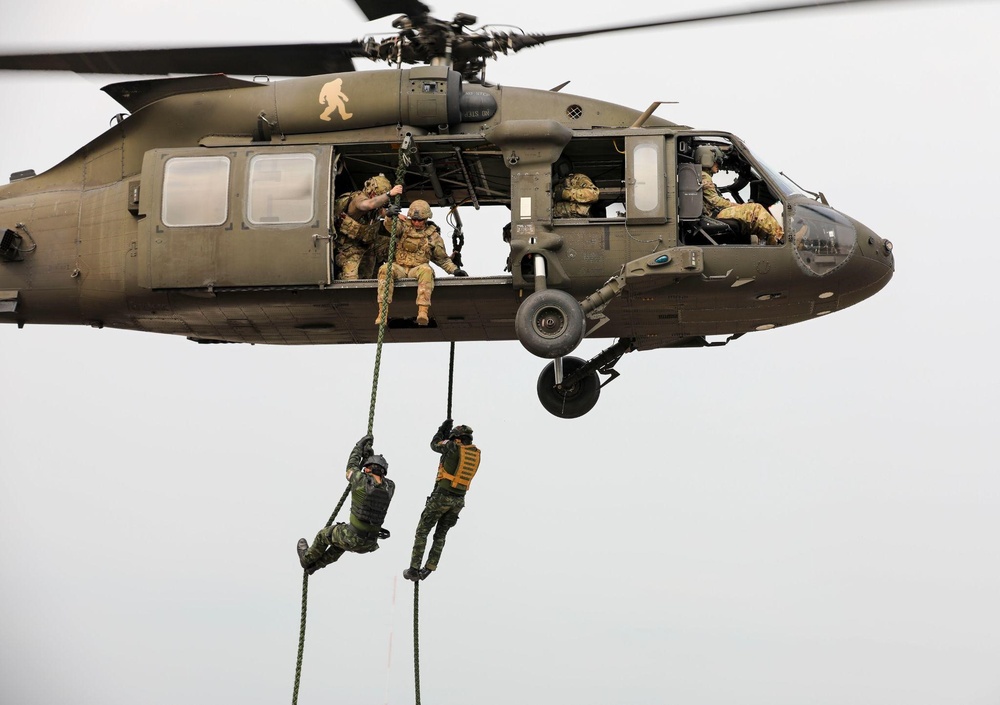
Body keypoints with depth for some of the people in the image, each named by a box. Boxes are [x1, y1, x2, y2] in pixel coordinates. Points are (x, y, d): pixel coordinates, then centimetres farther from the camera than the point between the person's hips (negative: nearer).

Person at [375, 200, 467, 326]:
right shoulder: (404, 226, 8)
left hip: (417, 270, 0)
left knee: (426, 270, -36)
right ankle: (382, 311, -41)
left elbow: (442, 259, 19)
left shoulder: (433, 236, 12)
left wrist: (455, 270, 5)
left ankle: (423, 311, -50)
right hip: (399, 268, 0)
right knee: (385, 269, -33)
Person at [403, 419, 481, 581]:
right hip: (459, 499, 5)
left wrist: (443, 429, 23)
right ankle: (429, 569, 15)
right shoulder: (476, 453, 6)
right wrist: (446, 433, 29)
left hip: (442, 495, -5)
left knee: (422, 531, 5)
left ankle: (414, 569, 1)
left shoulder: (453, 447, -11)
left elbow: (435, 444, 8)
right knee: (440, 535, 19)